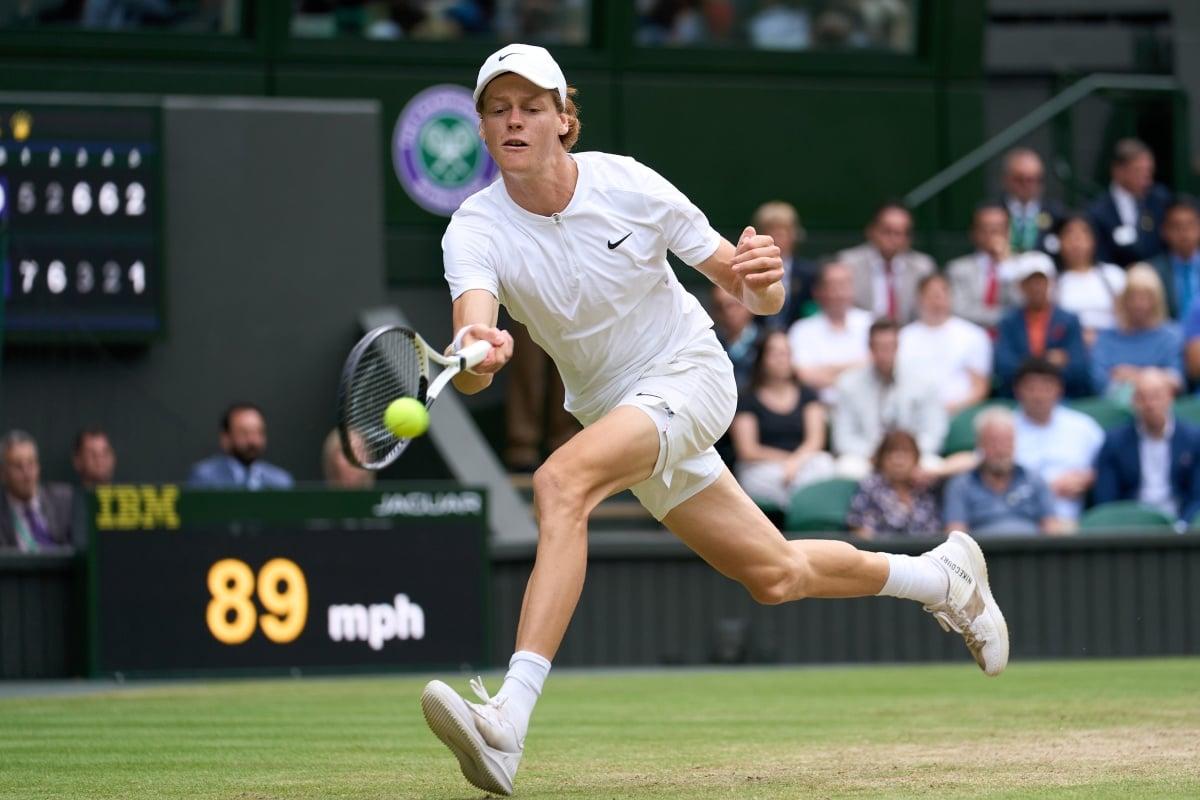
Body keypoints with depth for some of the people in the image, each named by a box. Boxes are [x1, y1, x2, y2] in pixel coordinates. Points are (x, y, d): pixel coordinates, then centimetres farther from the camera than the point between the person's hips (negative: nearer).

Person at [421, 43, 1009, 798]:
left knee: (561, 482, -32)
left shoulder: (628, 185, -18)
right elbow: (474, 345, -34)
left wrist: (764, 277, -35)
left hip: (688, 375, -4)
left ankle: (510, 721, -41)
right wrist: (477, 355, -58)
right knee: (775, 575, 11)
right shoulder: (477, 230, -15)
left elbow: (757, 296, -11)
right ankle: (942, 576, 40)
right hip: (613, 408, 4)